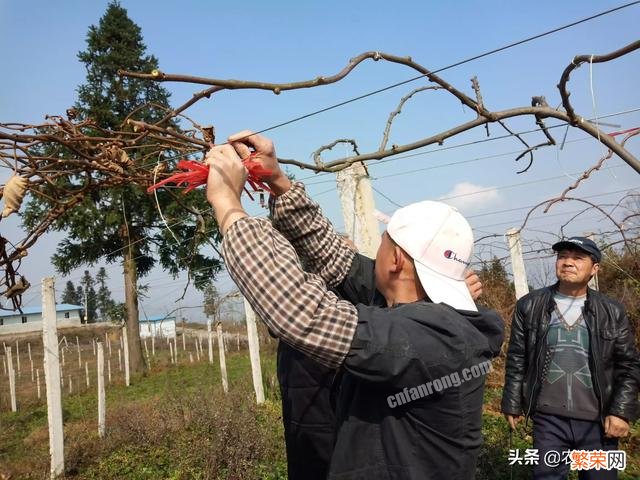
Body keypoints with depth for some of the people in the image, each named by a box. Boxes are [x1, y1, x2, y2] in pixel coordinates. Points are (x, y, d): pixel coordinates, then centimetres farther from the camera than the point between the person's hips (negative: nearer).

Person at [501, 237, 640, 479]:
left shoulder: (612, 312, 2)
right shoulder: (529, 306, 0)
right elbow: (516, 360, 3)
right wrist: (512, 404, 3)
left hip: (598, 422, 1)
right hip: (548, 420, -1)